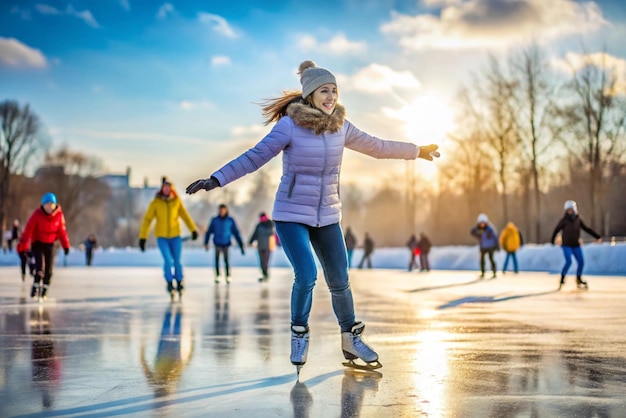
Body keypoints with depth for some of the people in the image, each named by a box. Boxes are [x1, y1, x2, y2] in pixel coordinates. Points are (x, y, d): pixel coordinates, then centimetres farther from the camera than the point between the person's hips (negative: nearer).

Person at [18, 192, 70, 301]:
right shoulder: (37, 214, -19)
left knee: (49, 269, 4)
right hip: (37, 243, -3)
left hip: (50, 244, 3)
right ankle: (36, 287, -8)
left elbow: (62, 231, 2)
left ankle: (44, 291, 19)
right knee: (40, 266, -21)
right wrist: (23, 246, -26)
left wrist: (66, 245, 3)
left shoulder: (59, 215, -8)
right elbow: (28, 230, -21)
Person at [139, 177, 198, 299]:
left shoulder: (177, 201, -3)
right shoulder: (155, 203, -9)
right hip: (161, 237, -2)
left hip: (175, 236, 2)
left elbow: (185, 216, 2)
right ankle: (169, 283, 10)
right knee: (168, 260, -13)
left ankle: (179, 284, 25)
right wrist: (142, 238, -10)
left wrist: (193, 230, -5)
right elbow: (147, 220, -8)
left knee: (177, 261, 3)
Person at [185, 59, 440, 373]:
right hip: (291, 213, -4)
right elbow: (253, 158, -16)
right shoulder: (289, 125, -15)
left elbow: (375, 147, 14)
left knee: (340, 282, 6)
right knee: (306, 277, -17)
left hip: (327, 215, 4)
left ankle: (350, 338, 26)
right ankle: (299, 334, 9)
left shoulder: (340, 126, 0)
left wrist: (418, 152, 22)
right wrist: (215, 180, -26)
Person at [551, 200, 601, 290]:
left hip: (576, 245, 5)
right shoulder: (564, 220, -10)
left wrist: (597, 236, 10)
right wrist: (552, 241, 1)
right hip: (566, 245, -5)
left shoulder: (578, 219, 2)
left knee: (581, 262, 1)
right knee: (568, 262, -19)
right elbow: (556, 230, -2)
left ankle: (579, 280, 19)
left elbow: (586, 229, 11)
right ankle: (562, 280, -5)